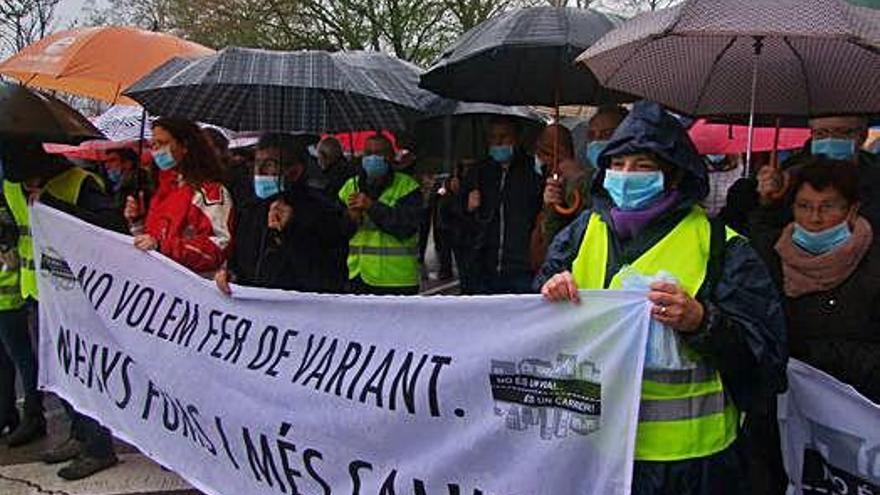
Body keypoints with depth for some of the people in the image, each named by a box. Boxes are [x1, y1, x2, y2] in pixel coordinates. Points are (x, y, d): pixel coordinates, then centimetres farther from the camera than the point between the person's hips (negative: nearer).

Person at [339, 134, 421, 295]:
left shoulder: (407, 187, -2)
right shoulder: (350, 187, 12)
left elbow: (406, 227, -17)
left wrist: (372, 206, -21)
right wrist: (351, 218, -10)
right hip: (358, 277, 4)